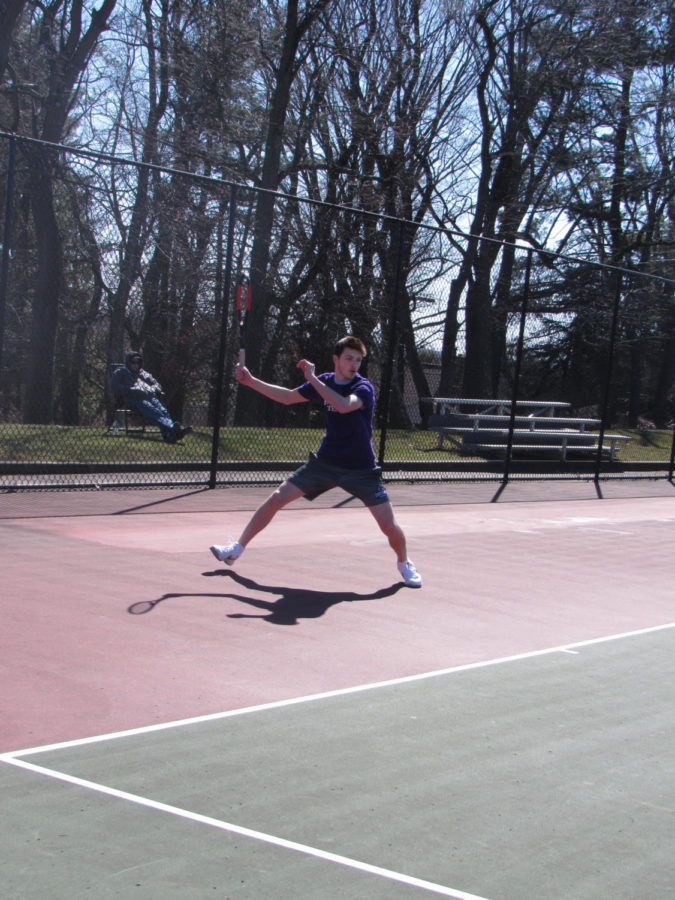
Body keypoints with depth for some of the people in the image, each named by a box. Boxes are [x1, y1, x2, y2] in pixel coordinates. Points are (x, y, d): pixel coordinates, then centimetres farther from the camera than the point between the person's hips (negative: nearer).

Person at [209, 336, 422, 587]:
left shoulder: (363, 387, -16)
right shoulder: (324, 382, 1)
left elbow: (344, 405, -38)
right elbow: (288, 397, 13)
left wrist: (312, 378, -32)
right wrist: (250, 381, 6)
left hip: (361, 470, -4)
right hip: (325, 462, 4)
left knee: (389, 526, -11)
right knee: (276, 498, -2)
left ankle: (404, 563, 21)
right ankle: (237, 548, 11)